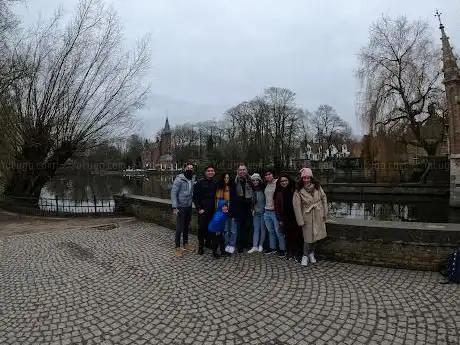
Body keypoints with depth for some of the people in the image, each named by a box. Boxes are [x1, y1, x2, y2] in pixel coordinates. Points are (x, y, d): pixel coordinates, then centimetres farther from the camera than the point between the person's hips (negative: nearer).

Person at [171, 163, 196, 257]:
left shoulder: (193, 179, 3)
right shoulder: (179, 179, -13)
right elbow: (173, 193, -15)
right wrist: (174, 207, -19)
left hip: (189, 207, 5)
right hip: (180, 207, -5)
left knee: (187, 226, 15)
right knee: (179, 227, 0)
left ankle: (186, 244, 29)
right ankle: (177, 248, 11)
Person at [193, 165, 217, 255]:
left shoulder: (215, 183, 7)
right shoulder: (200, 182, -6)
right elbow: (195, 196, -7)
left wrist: (216, 207, 3)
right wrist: (199, 208, -11)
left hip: (212, 210, 4)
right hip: (202, 209, -4)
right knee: (202, 227, 0)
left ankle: (207, 242, 29)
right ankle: (201, 246, 12)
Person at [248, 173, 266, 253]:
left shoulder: (263, 189, -6)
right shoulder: (253, 191, 9)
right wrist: (253, 209, 9)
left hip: (263, 212, -4)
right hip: (256, 213, 4)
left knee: (262, 229, 4)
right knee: (256, 229, 3)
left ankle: (260, 245, 15)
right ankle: (255, 247, 3)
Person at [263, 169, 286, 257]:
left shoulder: (277, 183, -10)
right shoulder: (266, 185, 11)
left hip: (275, 211, -7)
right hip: (267, 211, 7)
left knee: (278, 231, -2)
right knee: (270, 231, 15)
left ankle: (282, 249, 11)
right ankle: (272, 247, 27)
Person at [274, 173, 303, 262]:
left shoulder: (294, 190, 0)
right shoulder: (278, 193, 4)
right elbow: (277, 207, 4)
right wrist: (280, 220, 0)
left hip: (295, 217, -1)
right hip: (285, 219, 1)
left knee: (297, 236, -1)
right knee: (288, 237, 6)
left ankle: (298, 254, 9)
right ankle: (290, 254, 18)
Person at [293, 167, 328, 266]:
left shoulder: (317, 187, -2)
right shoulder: (299, 191, -11)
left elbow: (324, 199, 6)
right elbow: (297, 206, -10)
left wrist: (325, 213, 5)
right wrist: (300, 221, -11)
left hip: (318, 216, 3)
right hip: (307, 217, -3)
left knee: (316, 236, 11)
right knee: (308, 237, 0)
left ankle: (311, 253, 33)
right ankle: (305, 256, 19)